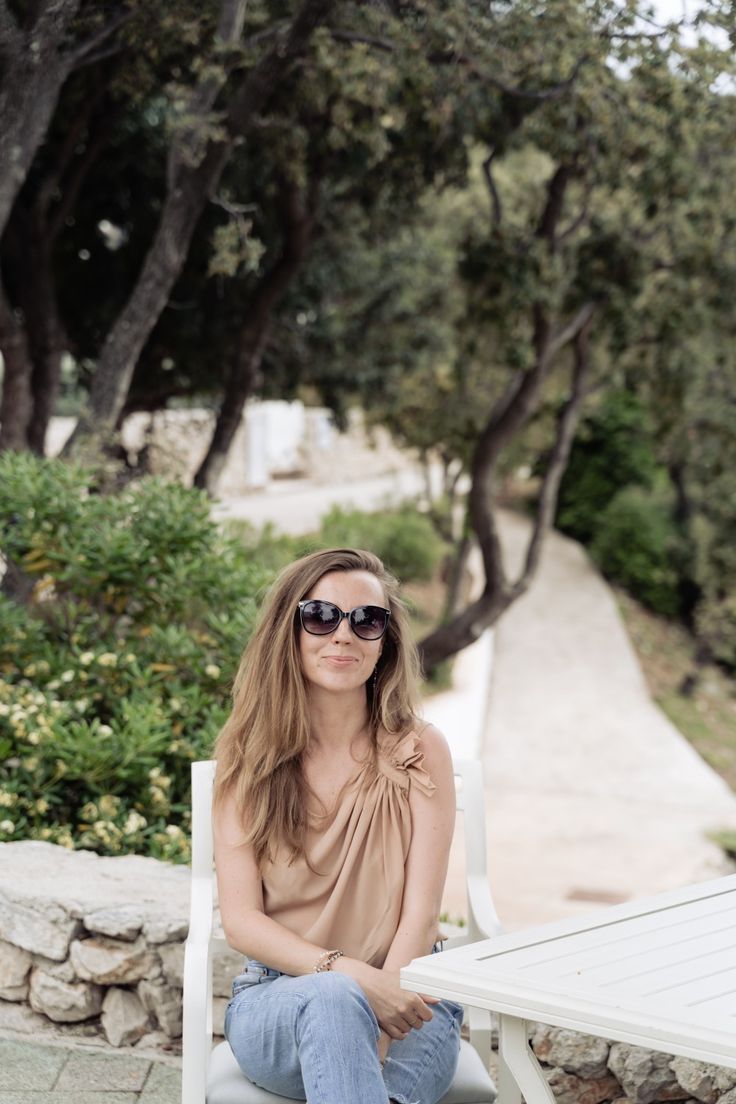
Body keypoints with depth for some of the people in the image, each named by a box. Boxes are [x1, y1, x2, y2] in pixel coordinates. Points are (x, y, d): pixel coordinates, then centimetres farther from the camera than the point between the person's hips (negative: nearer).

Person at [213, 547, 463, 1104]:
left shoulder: (419, 751, 1)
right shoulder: (248, 759, 3)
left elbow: (422, 912, -5)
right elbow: (241, 921, -3)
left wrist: (376, 1019, -21)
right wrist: (345, 973, -20)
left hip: (404, 996, -1)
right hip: (276, 997, 1)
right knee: (333, 999, -35)